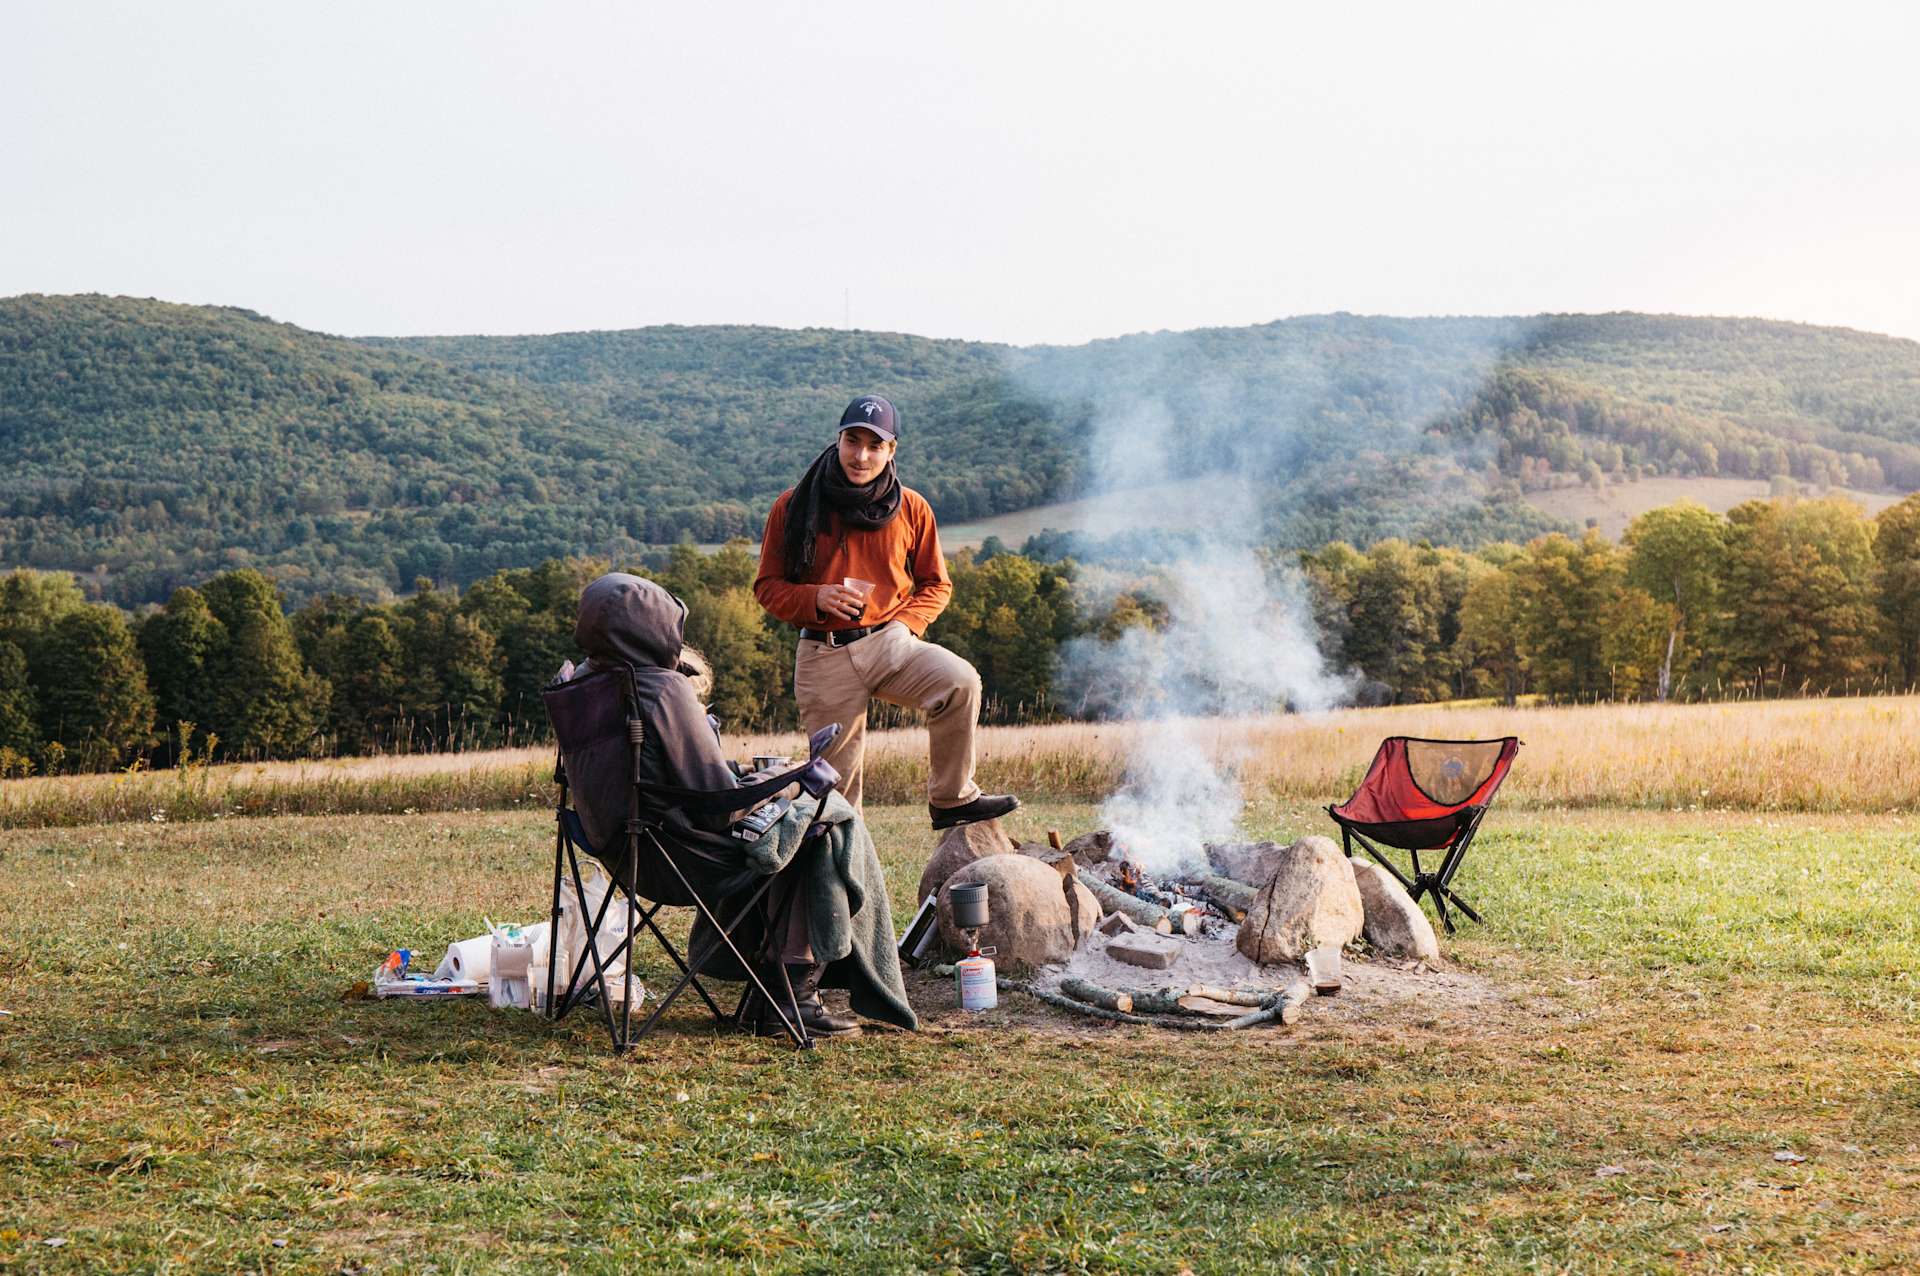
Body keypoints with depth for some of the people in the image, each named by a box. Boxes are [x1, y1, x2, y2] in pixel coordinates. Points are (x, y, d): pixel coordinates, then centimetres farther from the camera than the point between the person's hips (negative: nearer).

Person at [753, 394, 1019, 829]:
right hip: (824, 656, 0)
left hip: (890, 643, 1)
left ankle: (952, 799, -14)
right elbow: (768, 586, 4)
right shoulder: (794, 507, 0)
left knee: (959, 682, -28)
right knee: (835, 781, 3)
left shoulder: (911, 509, 4)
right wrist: (816, 599, -16)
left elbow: (936, 584, 14)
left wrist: (906, 623, -6)